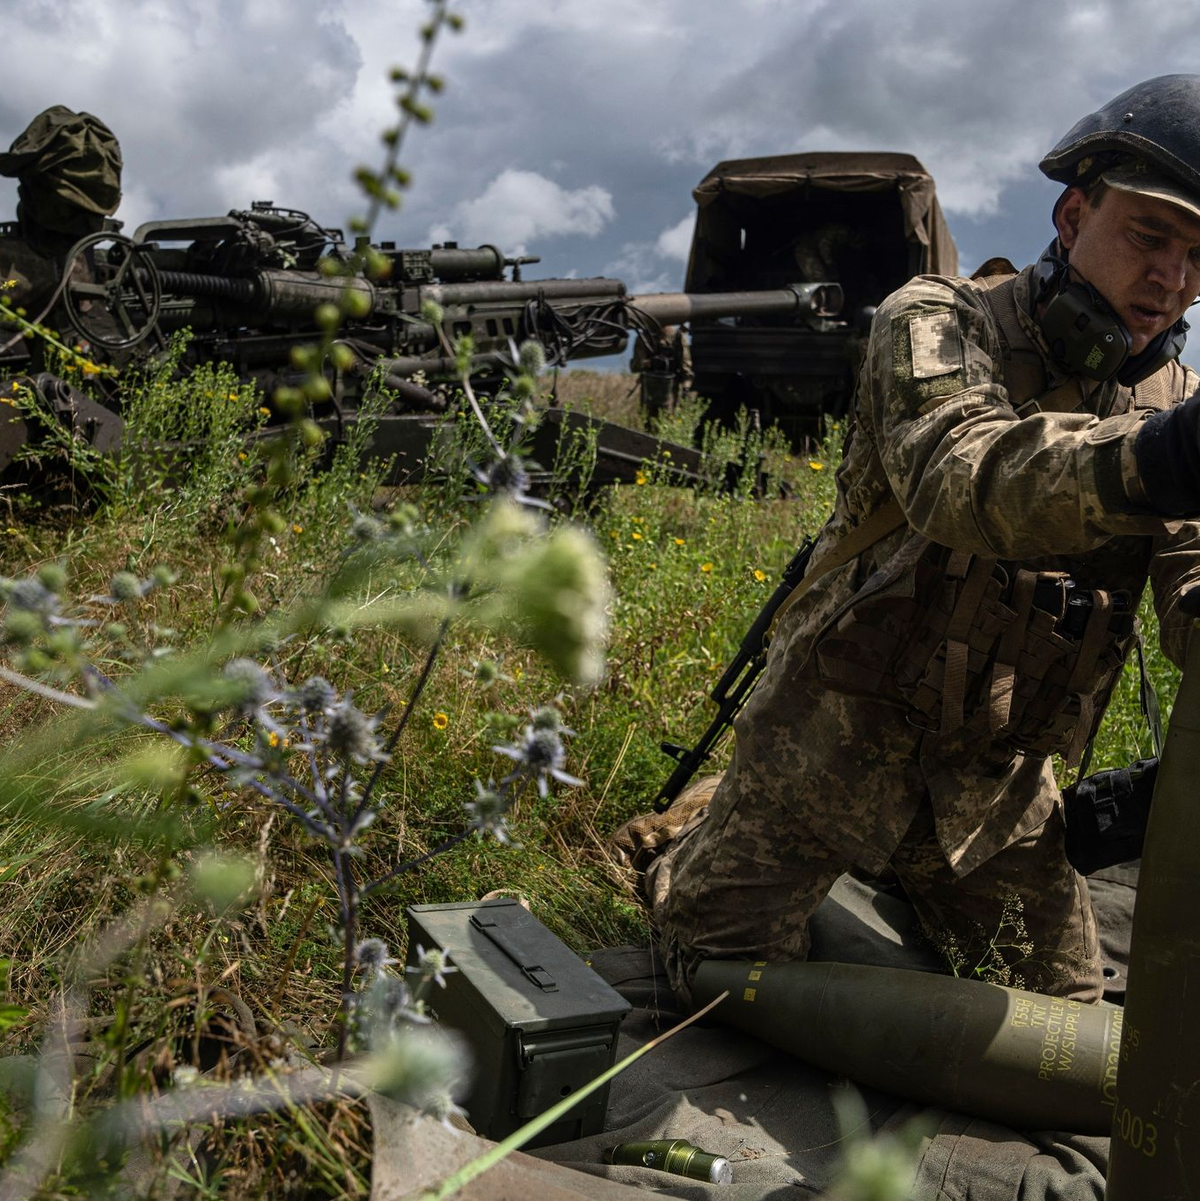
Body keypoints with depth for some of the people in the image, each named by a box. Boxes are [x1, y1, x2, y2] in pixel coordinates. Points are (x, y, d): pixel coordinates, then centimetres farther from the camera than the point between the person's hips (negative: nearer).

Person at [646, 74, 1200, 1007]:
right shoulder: (943, 321, -15)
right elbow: (960, 475, -38)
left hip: (999, 781, 5)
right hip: (840, 744, -4)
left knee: (1064, 1005, 17)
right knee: (721, 959, 7)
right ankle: (694, 849, 39)